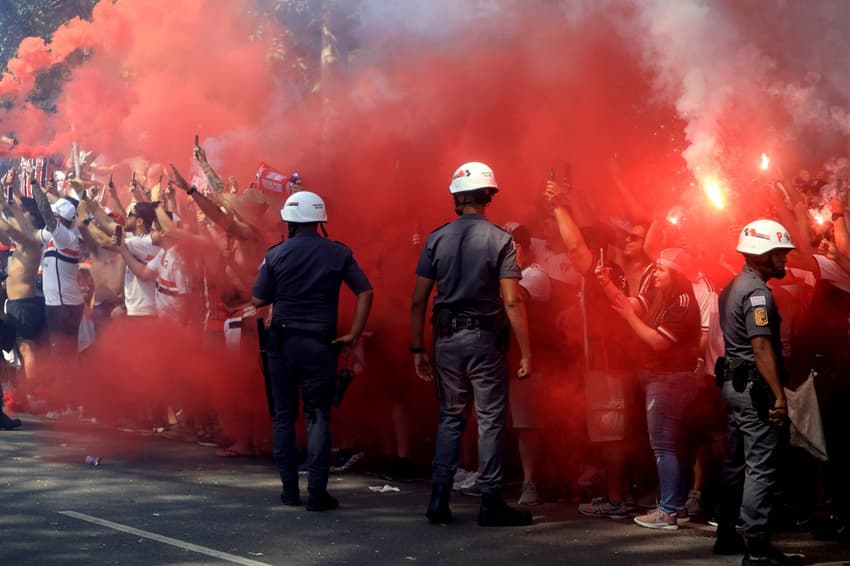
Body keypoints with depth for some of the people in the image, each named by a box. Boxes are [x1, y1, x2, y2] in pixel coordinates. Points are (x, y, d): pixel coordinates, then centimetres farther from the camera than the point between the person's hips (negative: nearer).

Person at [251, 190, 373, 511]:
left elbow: (258, 300, -1)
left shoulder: (276, 254, -2)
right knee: (318, 417, 3)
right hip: (320, 344, 0)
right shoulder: (338, 253, -1)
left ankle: (289, 490, 13)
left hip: (283, 341, 0)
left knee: (284, 416, 10)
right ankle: (317, 493, -2)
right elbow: (365, 292, -5)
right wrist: (353, 335, -2)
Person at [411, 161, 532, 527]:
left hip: (447, 339, 3)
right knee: (491, 419, 4)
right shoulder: (500, 240, -5)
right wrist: (525, 352, -7)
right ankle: (490, 503, 6)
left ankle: (439, 501, 12)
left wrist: (418, 350, 9)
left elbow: (418, 301, 2)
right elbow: (512, 301, -11)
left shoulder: (437, 240, 3)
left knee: (450, 417, 13)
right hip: (484, 339, -3)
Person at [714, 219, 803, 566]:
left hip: (735, 384, 10)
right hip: (755, 387, -10)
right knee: (760, 469, -8)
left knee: (736, 463, 15)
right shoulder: (757, 292, -15)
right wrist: (779, 396, -24)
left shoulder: (734, 287, 16)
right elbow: (761, 347, -23)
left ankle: (727, 537, 23)